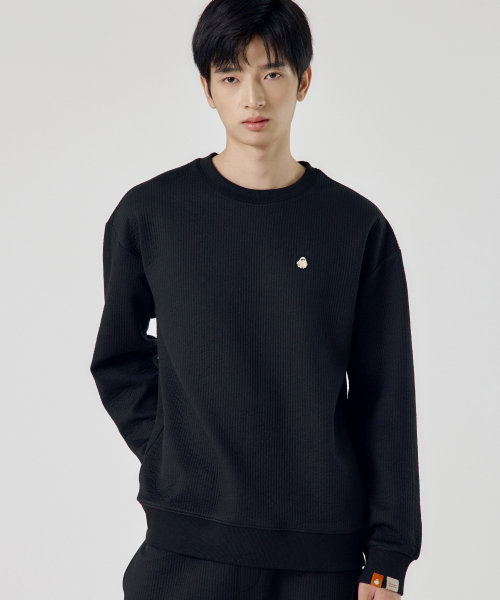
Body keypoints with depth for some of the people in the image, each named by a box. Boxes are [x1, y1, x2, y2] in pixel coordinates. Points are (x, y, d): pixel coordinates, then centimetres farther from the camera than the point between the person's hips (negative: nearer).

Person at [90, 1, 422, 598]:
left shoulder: (358, 227, 0)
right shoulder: (148, 214, 1)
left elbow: (385, 403, 1)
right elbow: (118, 363, 13)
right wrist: (168, 455, -1)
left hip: (323, 550, 0)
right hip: (186, 547, 0)